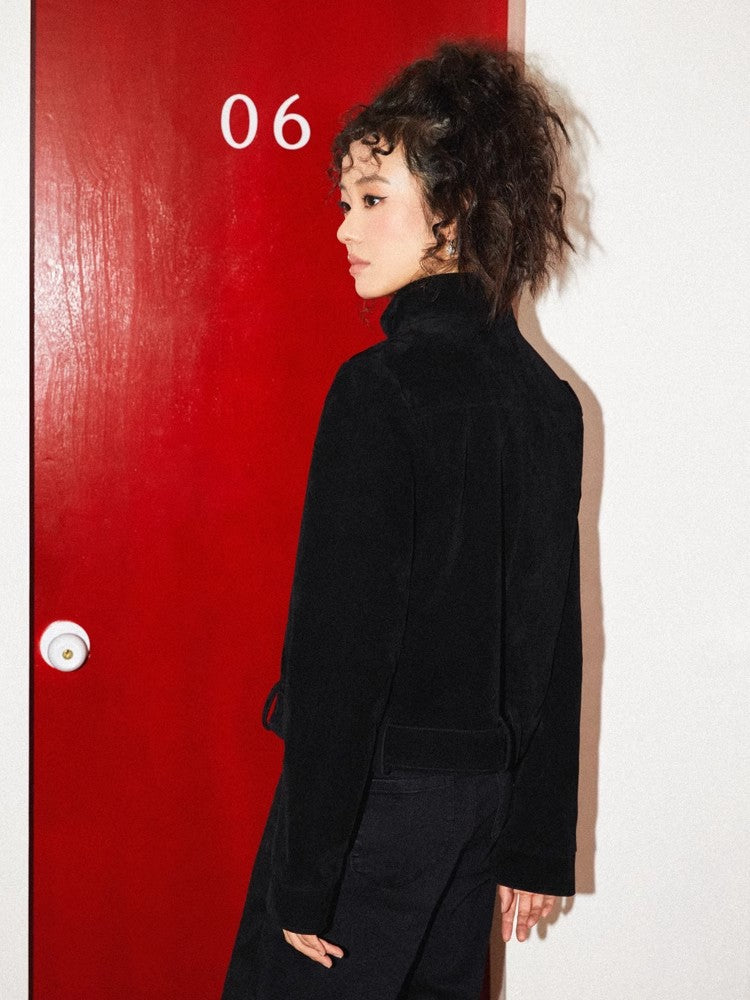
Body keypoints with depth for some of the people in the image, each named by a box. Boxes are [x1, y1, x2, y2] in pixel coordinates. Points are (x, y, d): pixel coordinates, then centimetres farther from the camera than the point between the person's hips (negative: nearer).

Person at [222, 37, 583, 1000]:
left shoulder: (381, 388, -17)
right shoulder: (548, 398, 7)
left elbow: (342, 642, -18)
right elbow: (555, 641, 10)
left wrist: (306, 875, -13)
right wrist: (534, 846, 16)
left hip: (381, 782, -8)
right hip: (486, 784, 8)